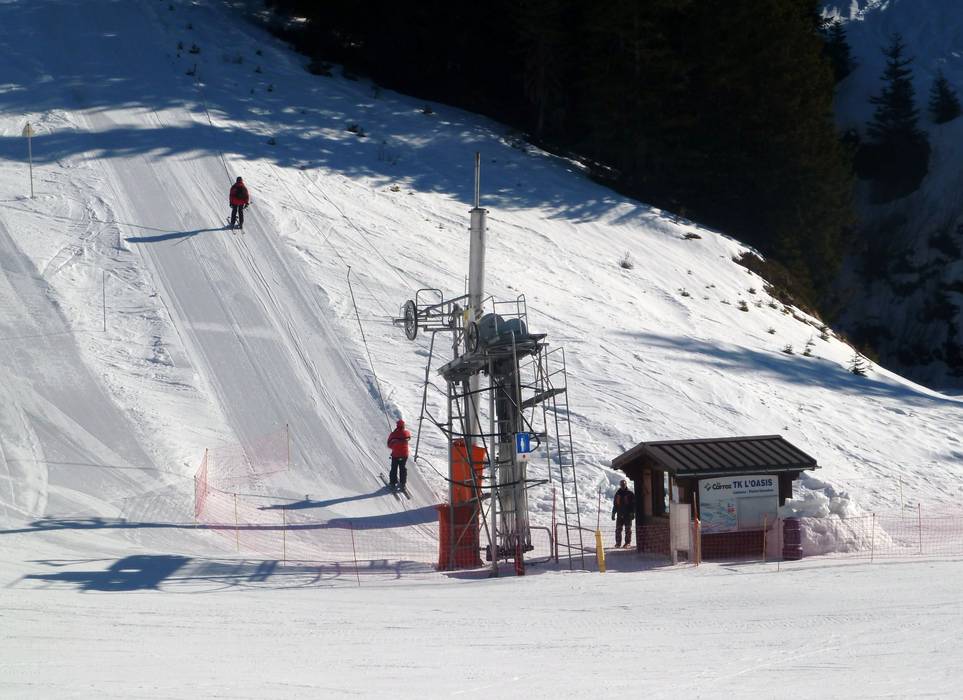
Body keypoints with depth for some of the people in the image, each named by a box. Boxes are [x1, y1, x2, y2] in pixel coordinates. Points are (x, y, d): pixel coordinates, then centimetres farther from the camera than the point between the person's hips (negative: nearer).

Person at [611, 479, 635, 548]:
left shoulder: (630, 494, 2)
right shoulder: (618, 494, 13)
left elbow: (634, 504, 1)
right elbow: (615, 504, 18)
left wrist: (633, 513, -8)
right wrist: (613, 514, 14)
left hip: (628, 514, -3)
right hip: (620, 515, 3)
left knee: (628, 529, -2)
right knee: (618, 529, -1)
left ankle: (628, 542, 2)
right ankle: (618, 543, 4)